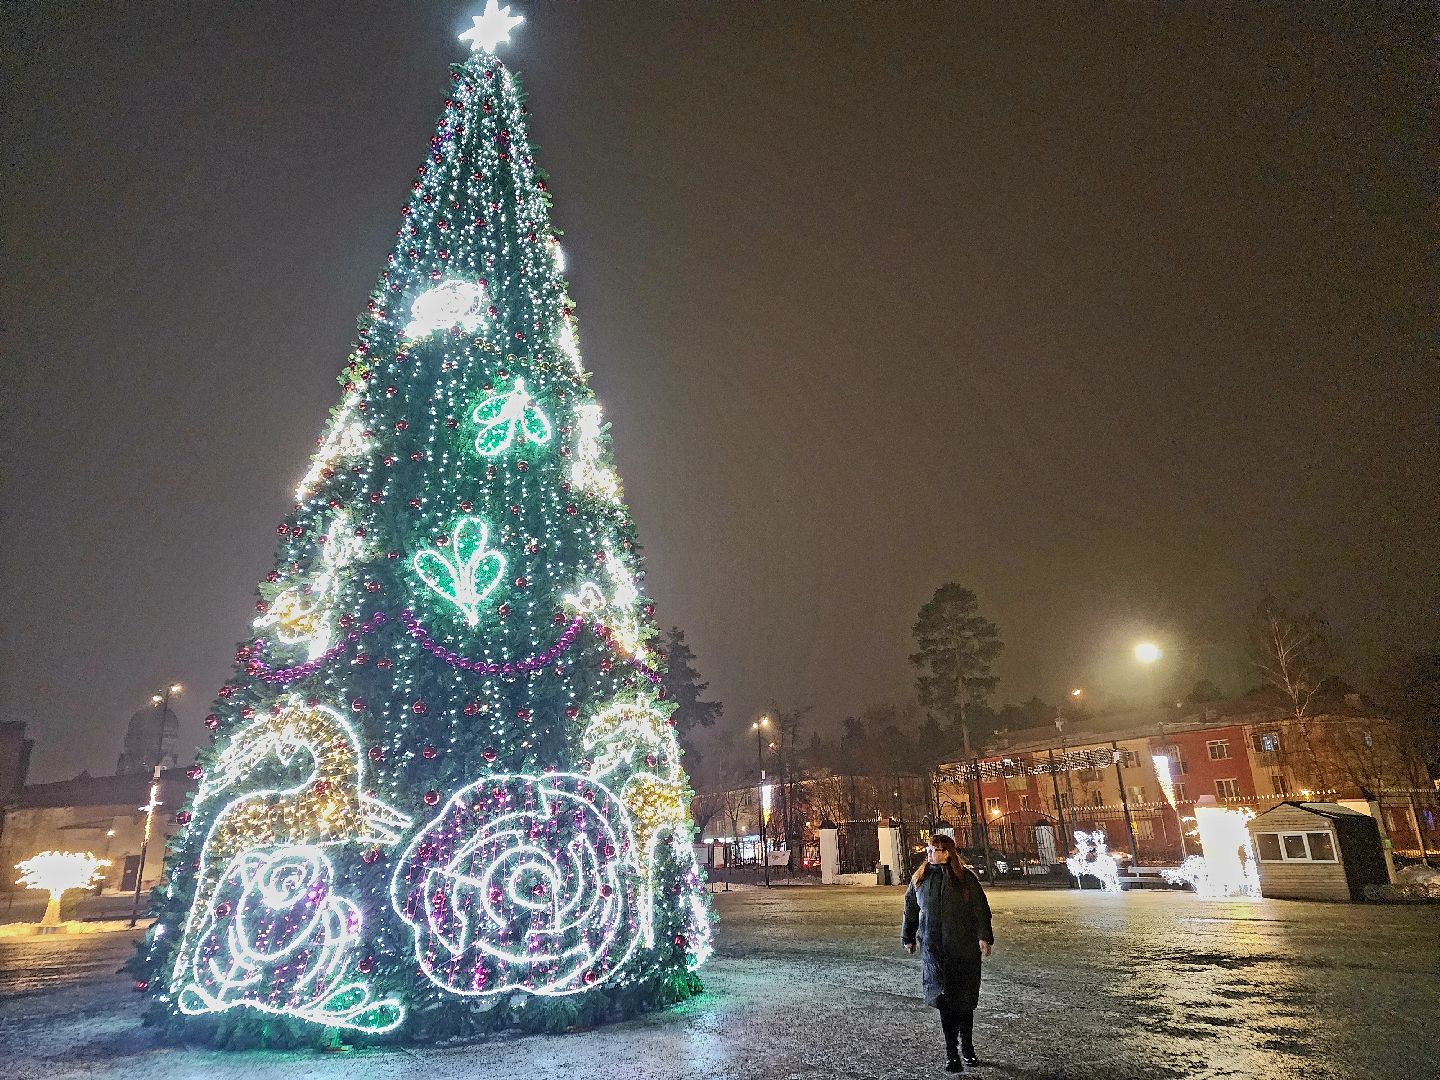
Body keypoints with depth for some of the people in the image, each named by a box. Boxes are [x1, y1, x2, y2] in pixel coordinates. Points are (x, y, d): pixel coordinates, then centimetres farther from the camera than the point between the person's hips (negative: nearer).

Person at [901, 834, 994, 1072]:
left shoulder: (966, 878, -4)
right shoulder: (920, 879, 4)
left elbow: (980, 909, -4)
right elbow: (910, 909, 14)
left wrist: (984, 936, -13)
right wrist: (908, 937, 19)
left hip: (965, 949, -1)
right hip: (933, 949, 1)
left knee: (965, 999, 9)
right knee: (945, 999, -3)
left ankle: (967, 1046, 28)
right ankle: (951, 1052, 6)